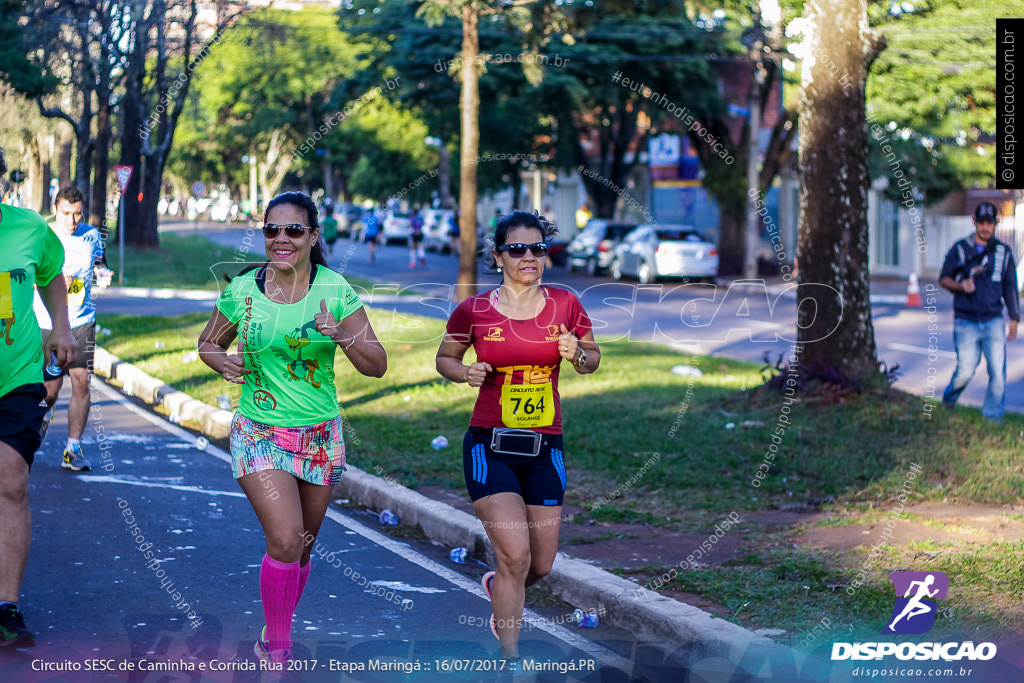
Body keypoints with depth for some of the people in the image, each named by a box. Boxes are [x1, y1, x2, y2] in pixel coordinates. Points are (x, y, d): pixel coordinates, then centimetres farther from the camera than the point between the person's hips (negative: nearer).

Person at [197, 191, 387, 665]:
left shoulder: (335, 290, -5)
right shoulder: (241, 290, -4)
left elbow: (377, 365, -6)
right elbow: (208, 343, 12)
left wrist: (340, 334, -24)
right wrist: (222, 362, -11)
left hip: (320, 436, 2)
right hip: (260, 433, -2)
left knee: (301, 547, 12)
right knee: (285, 540, -18)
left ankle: (276, 637, 36)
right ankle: (277, 648, 1)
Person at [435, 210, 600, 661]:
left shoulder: (565, 304, 1)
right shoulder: (473, 310, -5)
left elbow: (593, 361, 13)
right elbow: (445, 358, 11)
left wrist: (576, 354, -10)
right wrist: (466, 373, -10)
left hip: (545, 446, 3)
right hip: (490, 445, -3)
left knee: (541, 565, 10)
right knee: (516, 555, -14)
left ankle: (498, 589, 46)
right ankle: (510, 658, 3)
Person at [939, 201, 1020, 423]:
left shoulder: (1004, 251, 8)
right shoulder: (960, 249, 5)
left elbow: (1010, 287, 13)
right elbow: (943, 278, 10)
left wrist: (1014, 321, 10)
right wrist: (960, 286, -11)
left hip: (993, 321, 1)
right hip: (965, 322, -1)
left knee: (998, 372, -7)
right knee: (965, 372, -5)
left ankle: (993, 417, 6)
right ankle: (948, 399, 25)